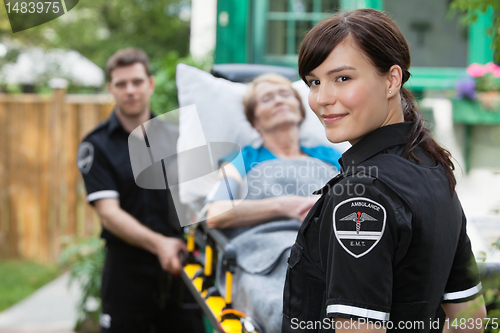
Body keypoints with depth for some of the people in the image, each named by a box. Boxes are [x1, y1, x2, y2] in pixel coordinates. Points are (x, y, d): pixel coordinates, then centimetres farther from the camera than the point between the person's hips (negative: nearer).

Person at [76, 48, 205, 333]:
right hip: (128, 269, -2)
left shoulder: (175, 136, 10)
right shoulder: (97, 146, -1)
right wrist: (157, 243, -26)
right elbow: (108, 212, -11)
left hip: (179, 264, 3)